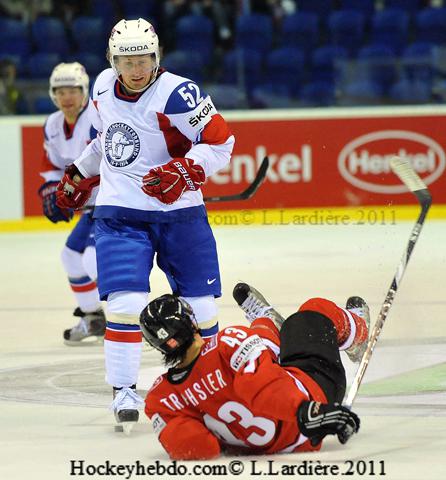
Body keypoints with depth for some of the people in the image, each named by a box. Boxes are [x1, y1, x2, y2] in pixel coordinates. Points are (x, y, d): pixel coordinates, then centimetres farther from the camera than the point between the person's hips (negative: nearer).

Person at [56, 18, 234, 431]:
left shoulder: (177, 94, -16)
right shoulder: (104, 87, 4)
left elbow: (221, 143, -14)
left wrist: (185, 171, -28)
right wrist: (78, 176, 28)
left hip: (179, 213, -2)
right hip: (120, 213, 3)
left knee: (200, 304, 5)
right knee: (125, 302, -13)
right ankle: (124, 393, -5)